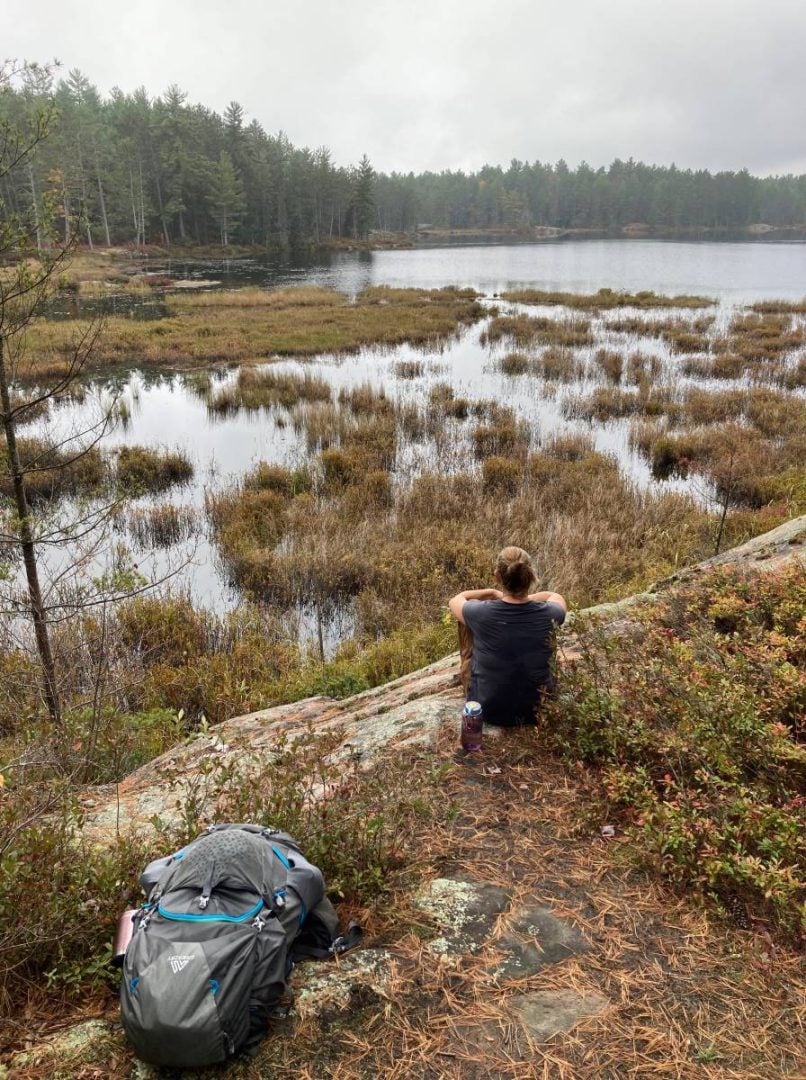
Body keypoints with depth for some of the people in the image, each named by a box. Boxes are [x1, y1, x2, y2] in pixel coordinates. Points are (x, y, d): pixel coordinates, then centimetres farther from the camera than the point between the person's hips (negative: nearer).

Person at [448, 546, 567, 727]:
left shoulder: (481, 613, -24)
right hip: (536, 710, 2)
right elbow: (557, 597, 10)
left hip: (489, 710, -2)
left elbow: (455, 601, 2)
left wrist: (492, 593, 12)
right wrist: (525, 598, 12)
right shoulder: (548, 614, -18)